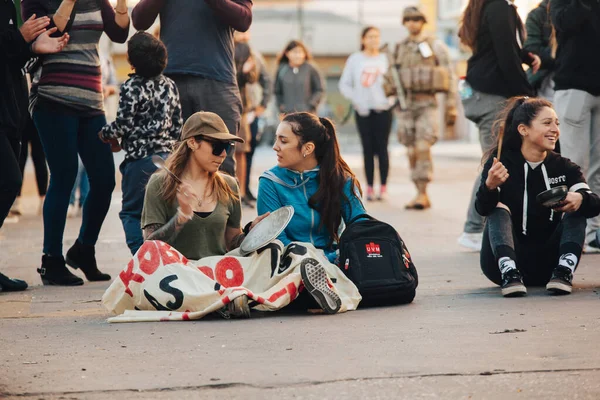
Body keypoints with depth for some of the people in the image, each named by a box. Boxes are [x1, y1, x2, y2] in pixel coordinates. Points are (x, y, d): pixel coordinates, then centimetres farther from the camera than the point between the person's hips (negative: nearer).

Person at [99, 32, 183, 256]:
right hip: (167, 154, 6)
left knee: (131, 212, 3)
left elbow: (123, 124, -13)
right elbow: (178, 125, 10)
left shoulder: (132, 87, -11)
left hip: (140, 158, -6)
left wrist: (105, 134, 5)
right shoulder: (170, 86, 8)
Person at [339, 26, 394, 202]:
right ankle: (370, 187, 6)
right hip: (363, 111, 1)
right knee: (368, 149, 3)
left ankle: (383, 187, 4)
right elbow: (344, 84, 4)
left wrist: (390, 99, -10)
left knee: (381, 148, 0)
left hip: (383, 109, -1)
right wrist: (355, 100, -6)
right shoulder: (355, 59, 3)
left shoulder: (386, 59, 2)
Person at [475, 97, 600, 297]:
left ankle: (564, 271, -30)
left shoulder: (564, 168, 2)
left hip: (547, 263, 2)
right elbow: (482, 208, -19)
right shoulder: (500, 163, -6)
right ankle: (509, 273, -40)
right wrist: (489, 186, -43)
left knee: (577, 210, -13)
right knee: (499, 210, -22)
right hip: (507, 259, -2)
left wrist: (580, 199, -37)